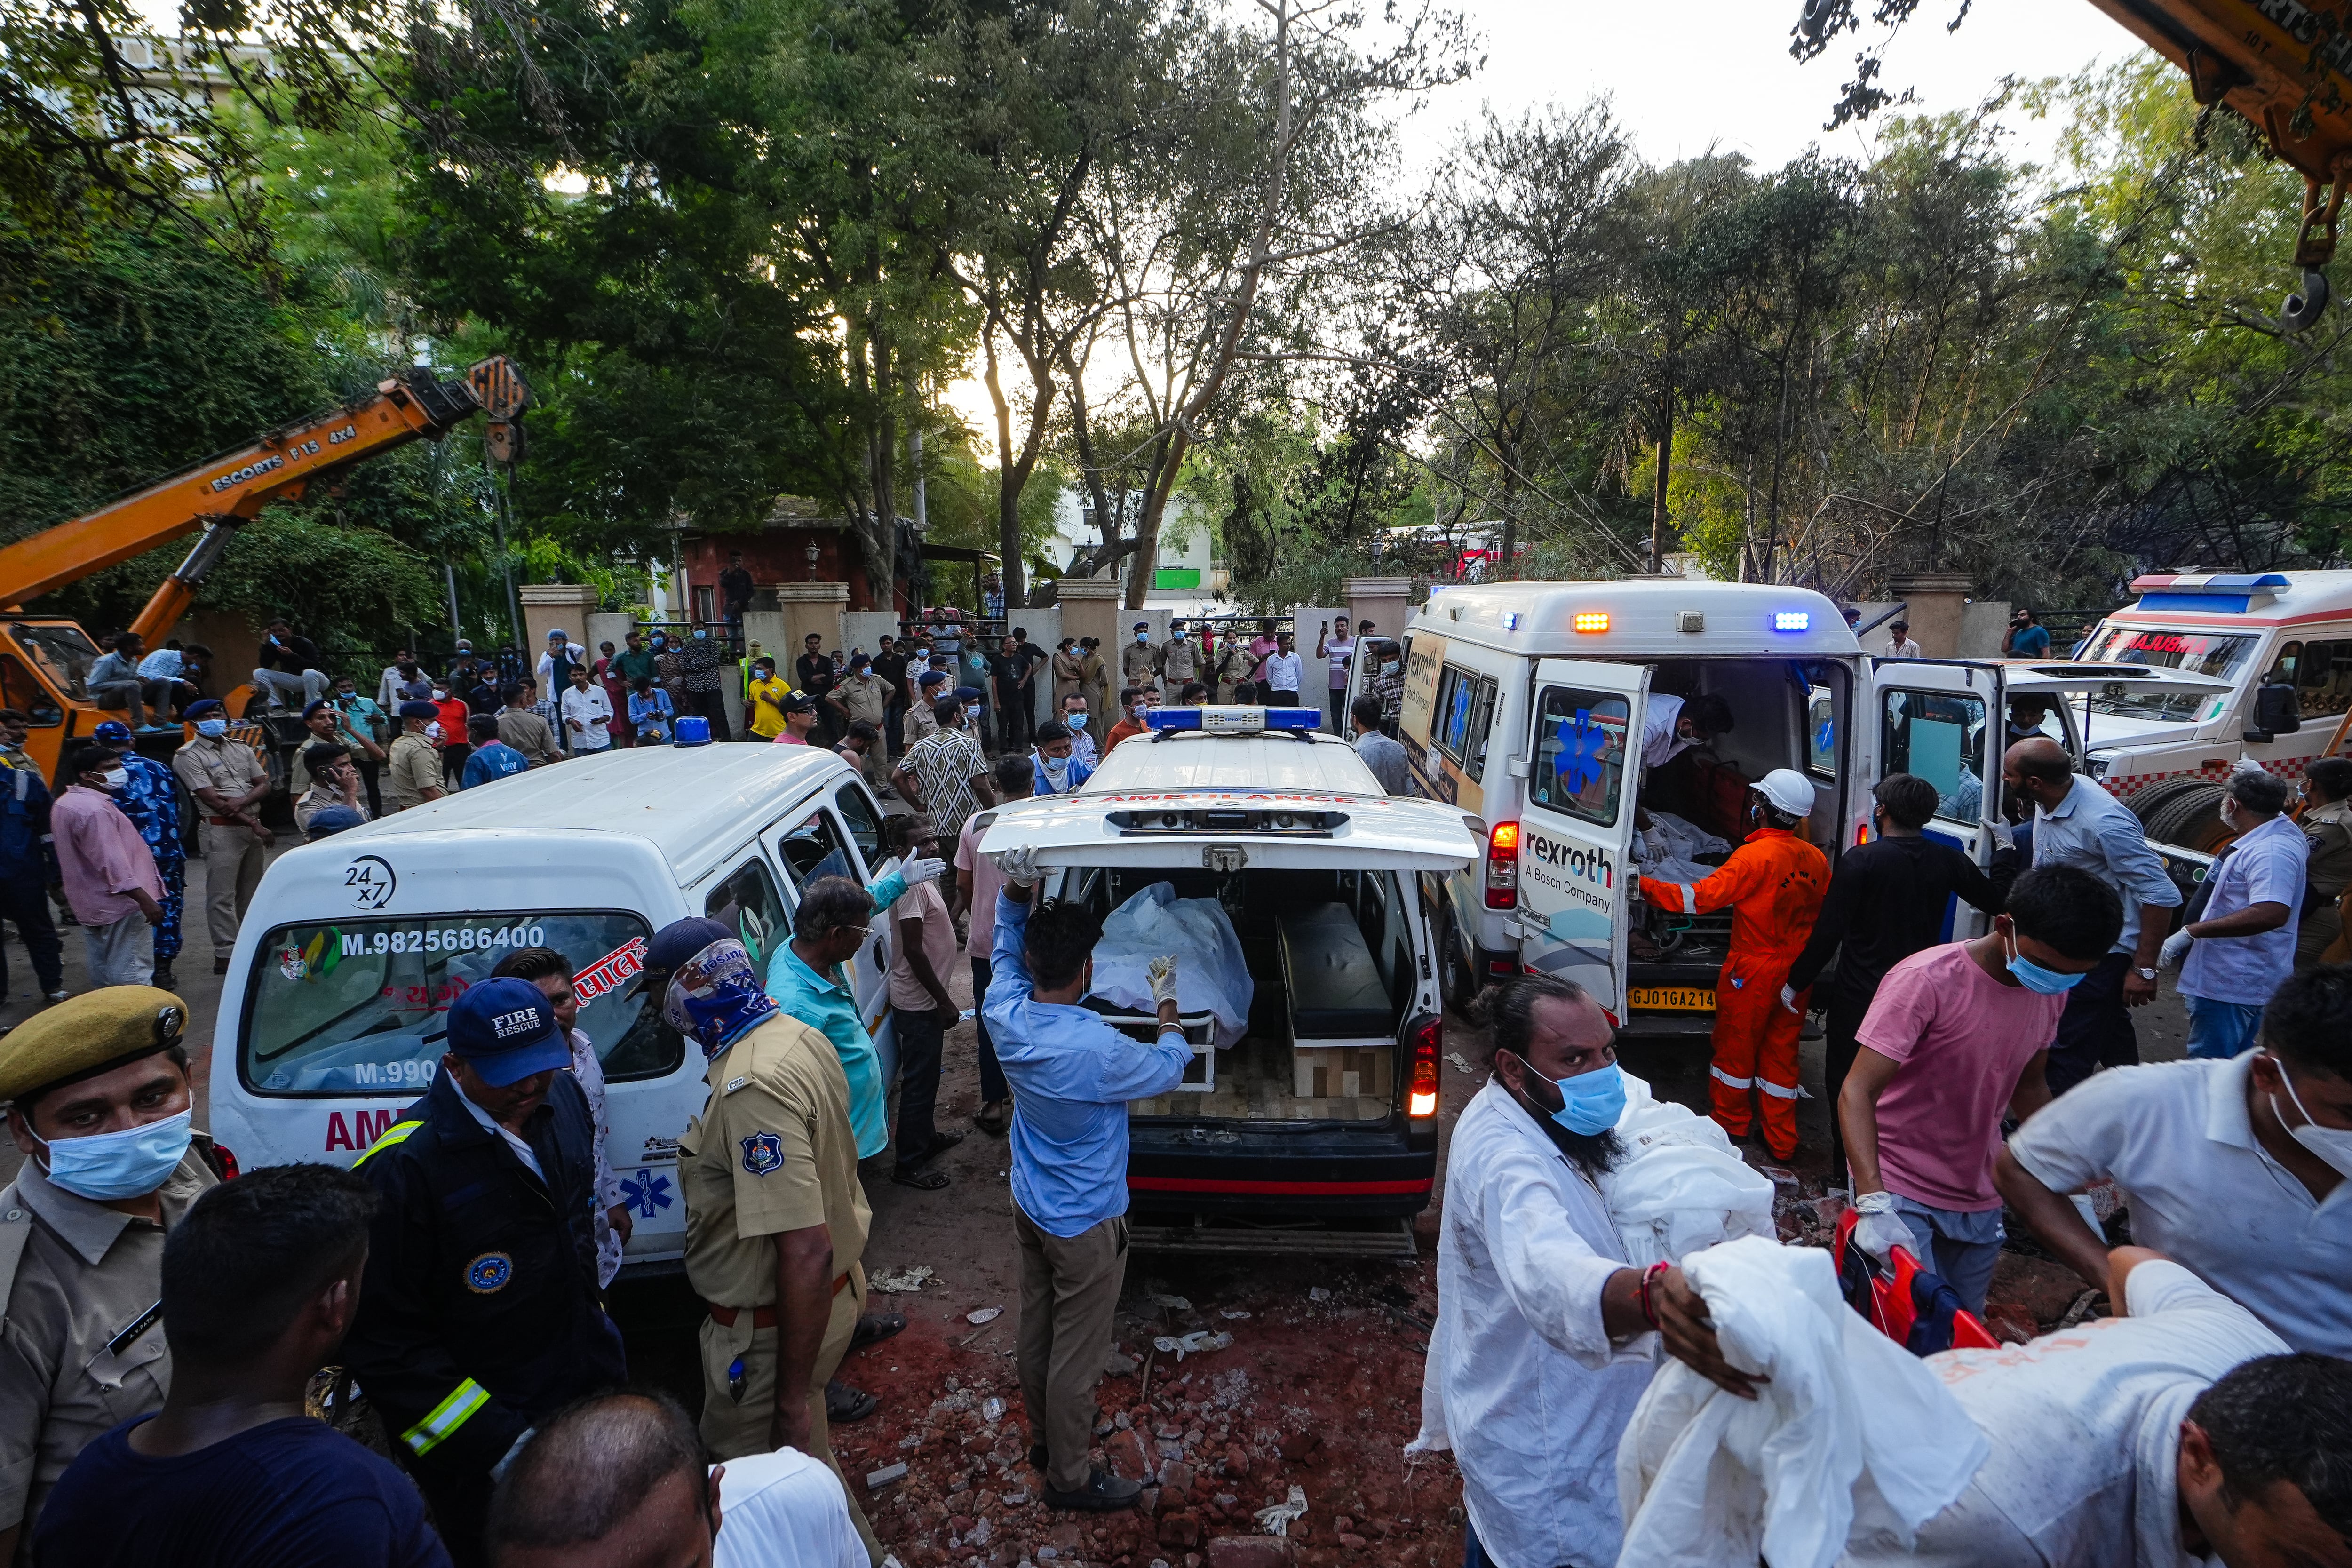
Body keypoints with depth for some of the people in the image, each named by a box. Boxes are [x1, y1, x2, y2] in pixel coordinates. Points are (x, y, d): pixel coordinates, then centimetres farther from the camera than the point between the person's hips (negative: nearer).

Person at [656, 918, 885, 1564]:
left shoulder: (752, 1086, -31)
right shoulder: (799, 1034, -1)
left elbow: (806, 1249, -32)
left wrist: (794, 1396, -23)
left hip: (772, 1326, -9)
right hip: (837, 1288, 9)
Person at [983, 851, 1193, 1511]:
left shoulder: (1005, 1015, -16)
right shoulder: (1098, 1050, -34)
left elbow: (1004, 951, 7)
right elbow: (1167, 1069, -13)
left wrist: (1015, 893, -6)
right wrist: (1167, 1006, 4)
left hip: (1029, 1207, 7)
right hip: (1085, 1225, -7)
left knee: (1037, 1330, 25)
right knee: (1076, 1355, 12)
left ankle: (1045, 1434, 47)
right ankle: (1069, 1477, 31)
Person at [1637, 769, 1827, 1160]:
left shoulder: (1755, 856, -21)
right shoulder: (1815, 859, -1)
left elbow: (1702, 897, -25)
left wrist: (1645, 888, -22)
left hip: (1754, 970, -6)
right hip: (1796, 972, 6)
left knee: (1736, 1045, 12)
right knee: (1781, 1051, 15)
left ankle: (1730, 1124, 27)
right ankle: (1782, 1141, 22)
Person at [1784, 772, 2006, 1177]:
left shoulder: (1861, 860, -17)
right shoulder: (1946, 860, -3)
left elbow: (1829, 931, -18)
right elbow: (1995, 902, 14)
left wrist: (1796, 982, -8)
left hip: (1860, 996, -5)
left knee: (1847, 1082, 11)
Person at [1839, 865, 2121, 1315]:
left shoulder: (2054, 990, -1)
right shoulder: (1928, 981, -23)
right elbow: (1857, 1093, -27)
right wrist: (1874, 1203, -37)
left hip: (1980, 1199, 7)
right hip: (1901, 1192, -6)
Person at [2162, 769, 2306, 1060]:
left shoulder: (2268, 852, -26)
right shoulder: (2283, 827, 8)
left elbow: (2271, 914, -38)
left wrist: (2190, 931, -35)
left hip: (2230, 983, -11)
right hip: (2245, 977, 11)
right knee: (2236, 1064, 23)